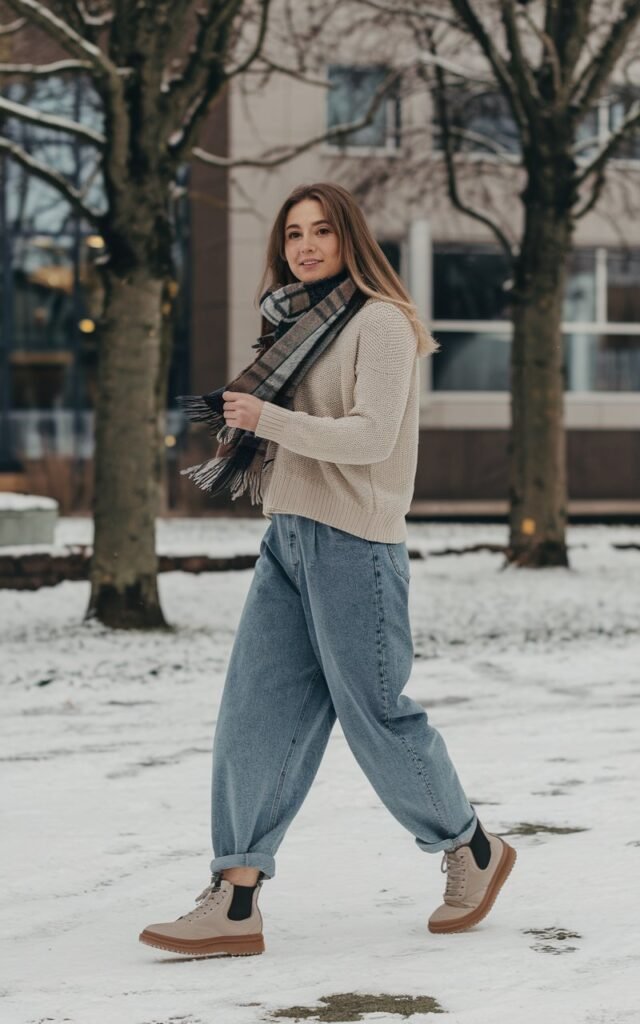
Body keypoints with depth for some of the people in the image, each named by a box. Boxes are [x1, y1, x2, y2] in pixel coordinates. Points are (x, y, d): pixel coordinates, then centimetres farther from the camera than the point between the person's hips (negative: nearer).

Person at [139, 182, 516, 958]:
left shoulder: (379, 323, -8)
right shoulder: (304, 322, 18)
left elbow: (372, 435, -18)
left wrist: (269, 418, -22)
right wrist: (244, 422, 7)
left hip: (353, 542, -8)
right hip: (288, 538, 8)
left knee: (374, 712, 1)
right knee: (255, 713, 0)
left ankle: (472, 851, 23)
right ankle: (234, 902, -2)